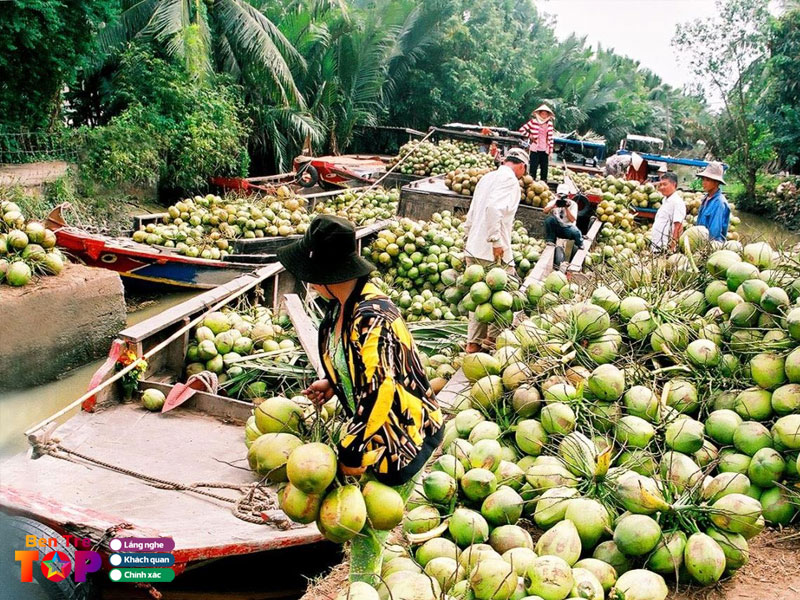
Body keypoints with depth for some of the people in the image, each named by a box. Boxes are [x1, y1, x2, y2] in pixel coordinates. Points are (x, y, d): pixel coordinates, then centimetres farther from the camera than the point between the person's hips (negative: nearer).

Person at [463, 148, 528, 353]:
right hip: (493, 252, -9)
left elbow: (471, 214, 21)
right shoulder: (510, 180, -9)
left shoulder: (487, 178, 17)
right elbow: (493, 207, -25)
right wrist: (496, 241, -22)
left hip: (473, 249, 9)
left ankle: (474, 342, 18)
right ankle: (493, 337, 11)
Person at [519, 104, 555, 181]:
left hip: (545, 151, 3)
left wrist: (551, 151, 4)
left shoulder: (549, 124, 7)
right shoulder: (534, 121, -1)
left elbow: (550, 138, 8)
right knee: (533, 169, -3)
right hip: (535, 149, -3)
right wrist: (530, 136, -3)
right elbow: (522, 129, -1)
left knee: (544, 170, 5)